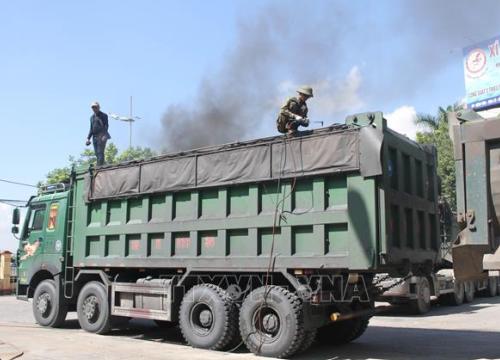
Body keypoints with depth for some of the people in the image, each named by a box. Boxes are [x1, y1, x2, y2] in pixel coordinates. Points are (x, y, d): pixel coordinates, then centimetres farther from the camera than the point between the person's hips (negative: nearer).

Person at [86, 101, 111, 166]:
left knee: (100, 152, -14)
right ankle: (99, 166, 5)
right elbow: (91, 129, 21)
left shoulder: (103, 115, 0)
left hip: (102, 136, -6)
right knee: (97, 153, 2)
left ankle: (100, 166, -19)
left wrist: (104, 135, -24)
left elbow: (106, 126, -10)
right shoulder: (92, 117, 19)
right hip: (95, 137, 6)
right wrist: (88, 138, 12)